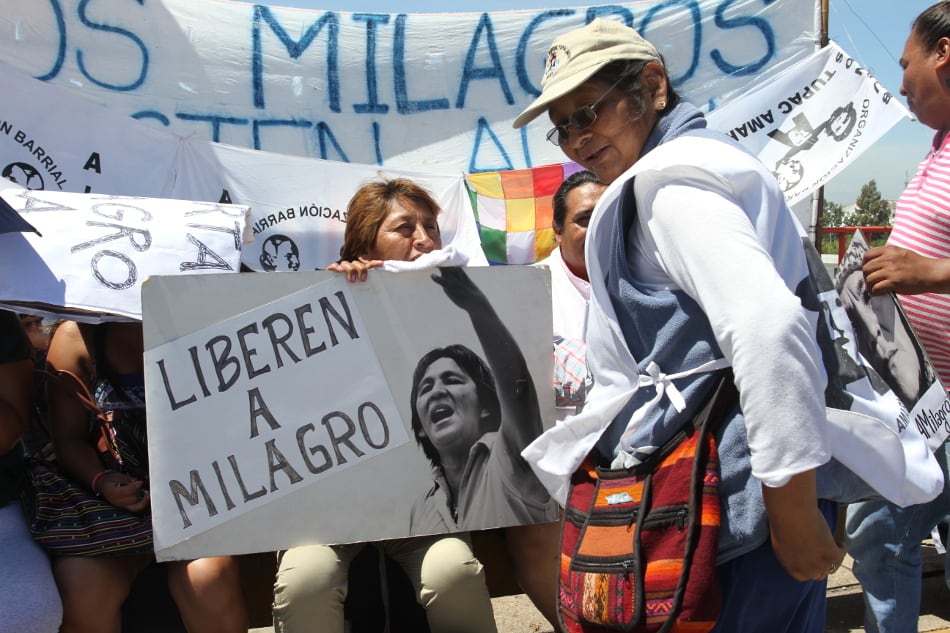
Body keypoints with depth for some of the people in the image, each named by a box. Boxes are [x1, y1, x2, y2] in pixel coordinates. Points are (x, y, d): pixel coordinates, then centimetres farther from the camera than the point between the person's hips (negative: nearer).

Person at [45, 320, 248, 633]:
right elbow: (69, 438, 2)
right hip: (113, 495, 2)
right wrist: (99, 480, -17)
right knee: (81, 584, -27)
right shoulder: (77, 337, -1)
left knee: (206, 579, -30)